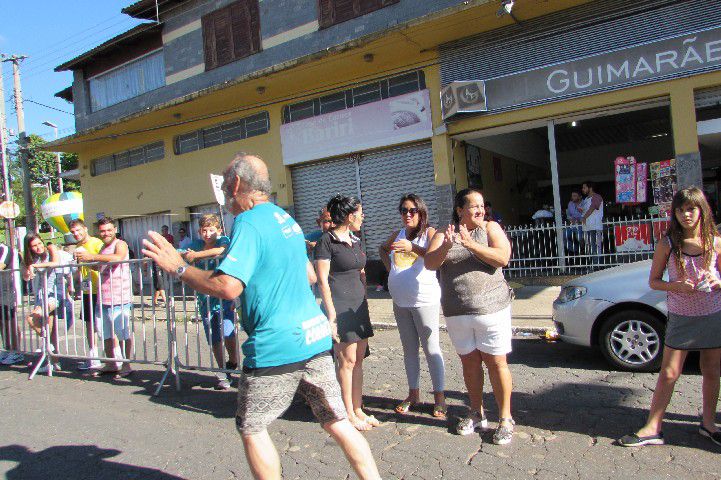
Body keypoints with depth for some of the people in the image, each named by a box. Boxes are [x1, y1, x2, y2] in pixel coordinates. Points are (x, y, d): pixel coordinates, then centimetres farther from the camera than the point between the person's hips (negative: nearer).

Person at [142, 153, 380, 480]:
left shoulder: (249, 223, -13)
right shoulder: (285, 217, 14)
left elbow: (227, 287, -24)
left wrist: (178, 268, -11)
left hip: (276, 347, -8)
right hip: (314, 336, 8)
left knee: (251, 428, 13)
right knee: (337, 422, 15)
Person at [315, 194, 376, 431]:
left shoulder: (356, 240, 14)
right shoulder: (327, 241, -9)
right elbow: (322, 280, -12)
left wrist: (365, 303, 16)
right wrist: (331, 315, -15)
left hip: (358, 304, 8)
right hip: (339, 305, -8)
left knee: (359, 359, 10)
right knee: (347, 360, -3)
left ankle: (358, 409, 21)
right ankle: (349, 414, 10)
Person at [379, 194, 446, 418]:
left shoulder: (429, 232, -5)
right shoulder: (397, 234, 10)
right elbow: (382, 249, 29)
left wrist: (412, 247, -35)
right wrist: (389, 266, 12)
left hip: (424, 300, -6)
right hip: (400, 302, 6)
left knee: (431, 349, -1)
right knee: (409, 349, 15)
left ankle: (439, 397, 10)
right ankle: (413, 394, 27)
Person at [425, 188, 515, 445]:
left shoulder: (490, 228, 0)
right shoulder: (444, 233, 5)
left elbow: (502, 258, -14)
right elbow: (429, 263, -8)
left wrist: (471, 244, -23)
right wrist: (445, 247, -27)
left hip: (491, 307, -2)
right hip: (457, 312, 3)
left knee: (496, 362, 1)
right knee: (469, 361, 13)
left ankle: (505, 418, 15)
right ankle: (476, 413, 29)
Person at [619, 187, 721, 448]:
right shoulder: (668, 243, -5)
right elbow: (653, 281, -2)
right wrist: (675, 286, -20)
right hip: (681, 317, -2)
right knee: (668, 375, 1)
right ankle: (652, 429, 7)